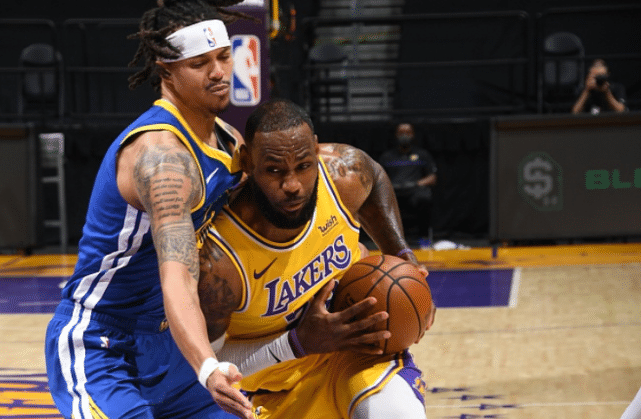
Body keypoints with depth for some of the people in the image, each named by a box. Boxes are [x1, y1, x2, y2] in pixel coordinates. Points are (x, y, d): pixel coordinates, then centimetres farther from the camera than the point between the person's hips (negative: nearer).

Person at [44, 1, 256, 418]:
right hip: (96, 351, -9)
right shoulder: (162, 153, -27)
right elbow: (177, 279, -39)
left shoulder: (230, 142, 2)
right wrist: (207, 368, -54)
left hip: (160, 344, 9)